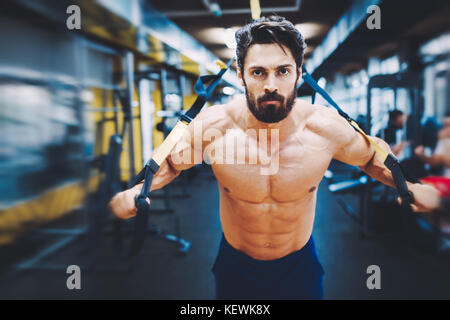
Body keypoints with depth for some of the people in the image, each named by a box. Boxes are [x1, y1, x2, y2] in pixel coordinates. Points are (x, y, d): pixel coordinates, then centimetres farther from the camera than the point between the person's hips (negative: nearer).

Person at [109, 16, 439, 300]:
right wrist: (135, 193, -21)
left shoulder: (326, 126, -20)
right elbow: (171, 161, -4)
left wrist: (407, 186, -16)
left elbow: (371, 155, 0)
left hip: (300, 264, 1)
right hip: (236, 267, 0)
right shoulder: (212, 126, -23)